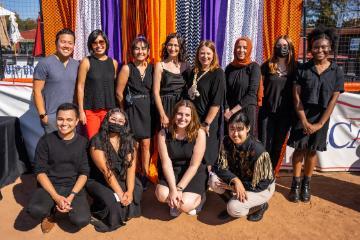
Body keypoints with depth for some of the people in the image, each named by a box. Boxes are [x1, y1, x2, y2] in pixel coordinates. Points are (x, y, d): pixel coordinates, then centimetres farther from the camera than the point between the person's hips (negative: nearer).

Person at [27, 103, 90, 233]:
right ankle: (50, 211, 6)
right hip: (49, 186, -1)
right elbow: (40, 171, -7)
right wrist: (56, 197, -18)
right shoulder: (46, 141, -4)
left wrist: (71, 196, -16)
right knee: (35, 210, -32)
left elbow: (84, 172, -2)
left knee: (81, 221, -22)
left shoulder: (83, 142, -2)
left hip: (74, 187, 1)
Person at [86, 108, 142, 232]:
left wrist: (129, 191, -22)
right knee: (112, 201, -29)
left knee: (137, 191, -20)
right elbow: (105, 170, -22)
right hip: (98, 180, -5)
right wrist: (120, 194, -26)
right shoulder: (97, 141, -16)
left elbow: (131, 166, -10)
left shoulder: (128, 140, -1)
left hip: (121, 179, 5)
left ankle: (125, 212, 9)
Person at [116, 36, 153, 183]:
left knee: (146, 144, 3)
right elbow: (119, 93, -3)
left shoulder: (151, 68, 5)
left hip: (148, 110, 3)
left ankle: (144, 176, 15)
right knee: (134, 145, 5)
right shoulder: (127, 68, -5)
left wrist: (148, 107, 3)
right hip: (133, 110, -2)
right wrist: (127, 110, 5)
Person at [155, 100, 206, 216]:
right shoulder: (164, 133, -9)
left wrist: (179, 188, -20)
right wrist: (173, 189, -23)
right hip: (172, 172, 2)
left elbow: (194, 165, -16)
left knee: (184, 205, -23)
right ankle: (173, 202, 10)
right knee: (162, 195, -26)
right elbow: (166, 164, -13)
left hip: (194, 173, -2)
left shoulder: (199, 133, -15)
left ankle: (198, 197, 12)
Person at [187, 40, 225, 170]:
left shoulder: (218, 73, -7)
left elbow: (217, 102, -14)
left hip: (208, 121, -5)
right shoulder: (194, 72, 10)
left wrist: (207, 123, -17)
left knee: (206, 156, 6)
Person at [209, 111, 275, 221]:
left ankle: (261, 205, 4)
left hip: (263, 188, -5)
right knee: (214, 180, -21)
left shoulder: (257, 150, -31)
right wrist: (235, 180, -33)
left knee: (234, 209, -25)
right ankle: (233, 202, 6)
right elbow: (220, 167, -15)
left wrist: (233, 187, -23)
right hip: (240, 178, 5)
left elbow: (261, 184, -23)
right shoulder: (227, 142, -16)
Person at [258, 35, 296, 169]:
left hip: (285, 113, 2)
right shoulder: (267, 65, 1)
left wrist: (294, 112, 3)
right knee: (264, 145, -2)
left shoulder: (294, 67, 4)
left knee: (278, 145, 11)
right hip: (267, 111, -2)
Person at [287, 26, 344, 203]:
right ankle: (295, 184, 16)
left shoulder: (337, 72, -1)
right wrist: (304, 121, -11)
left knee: (312, 151, 9)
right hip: (302, 116, -1)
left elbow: (333, 100, -4)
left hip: (321, 118, 1)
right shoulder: (302, 69, -2)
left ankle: (306, 184, 24)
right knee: (300, 149, 4)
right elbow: (296, 97, -6)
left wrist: (319, 124, -9)